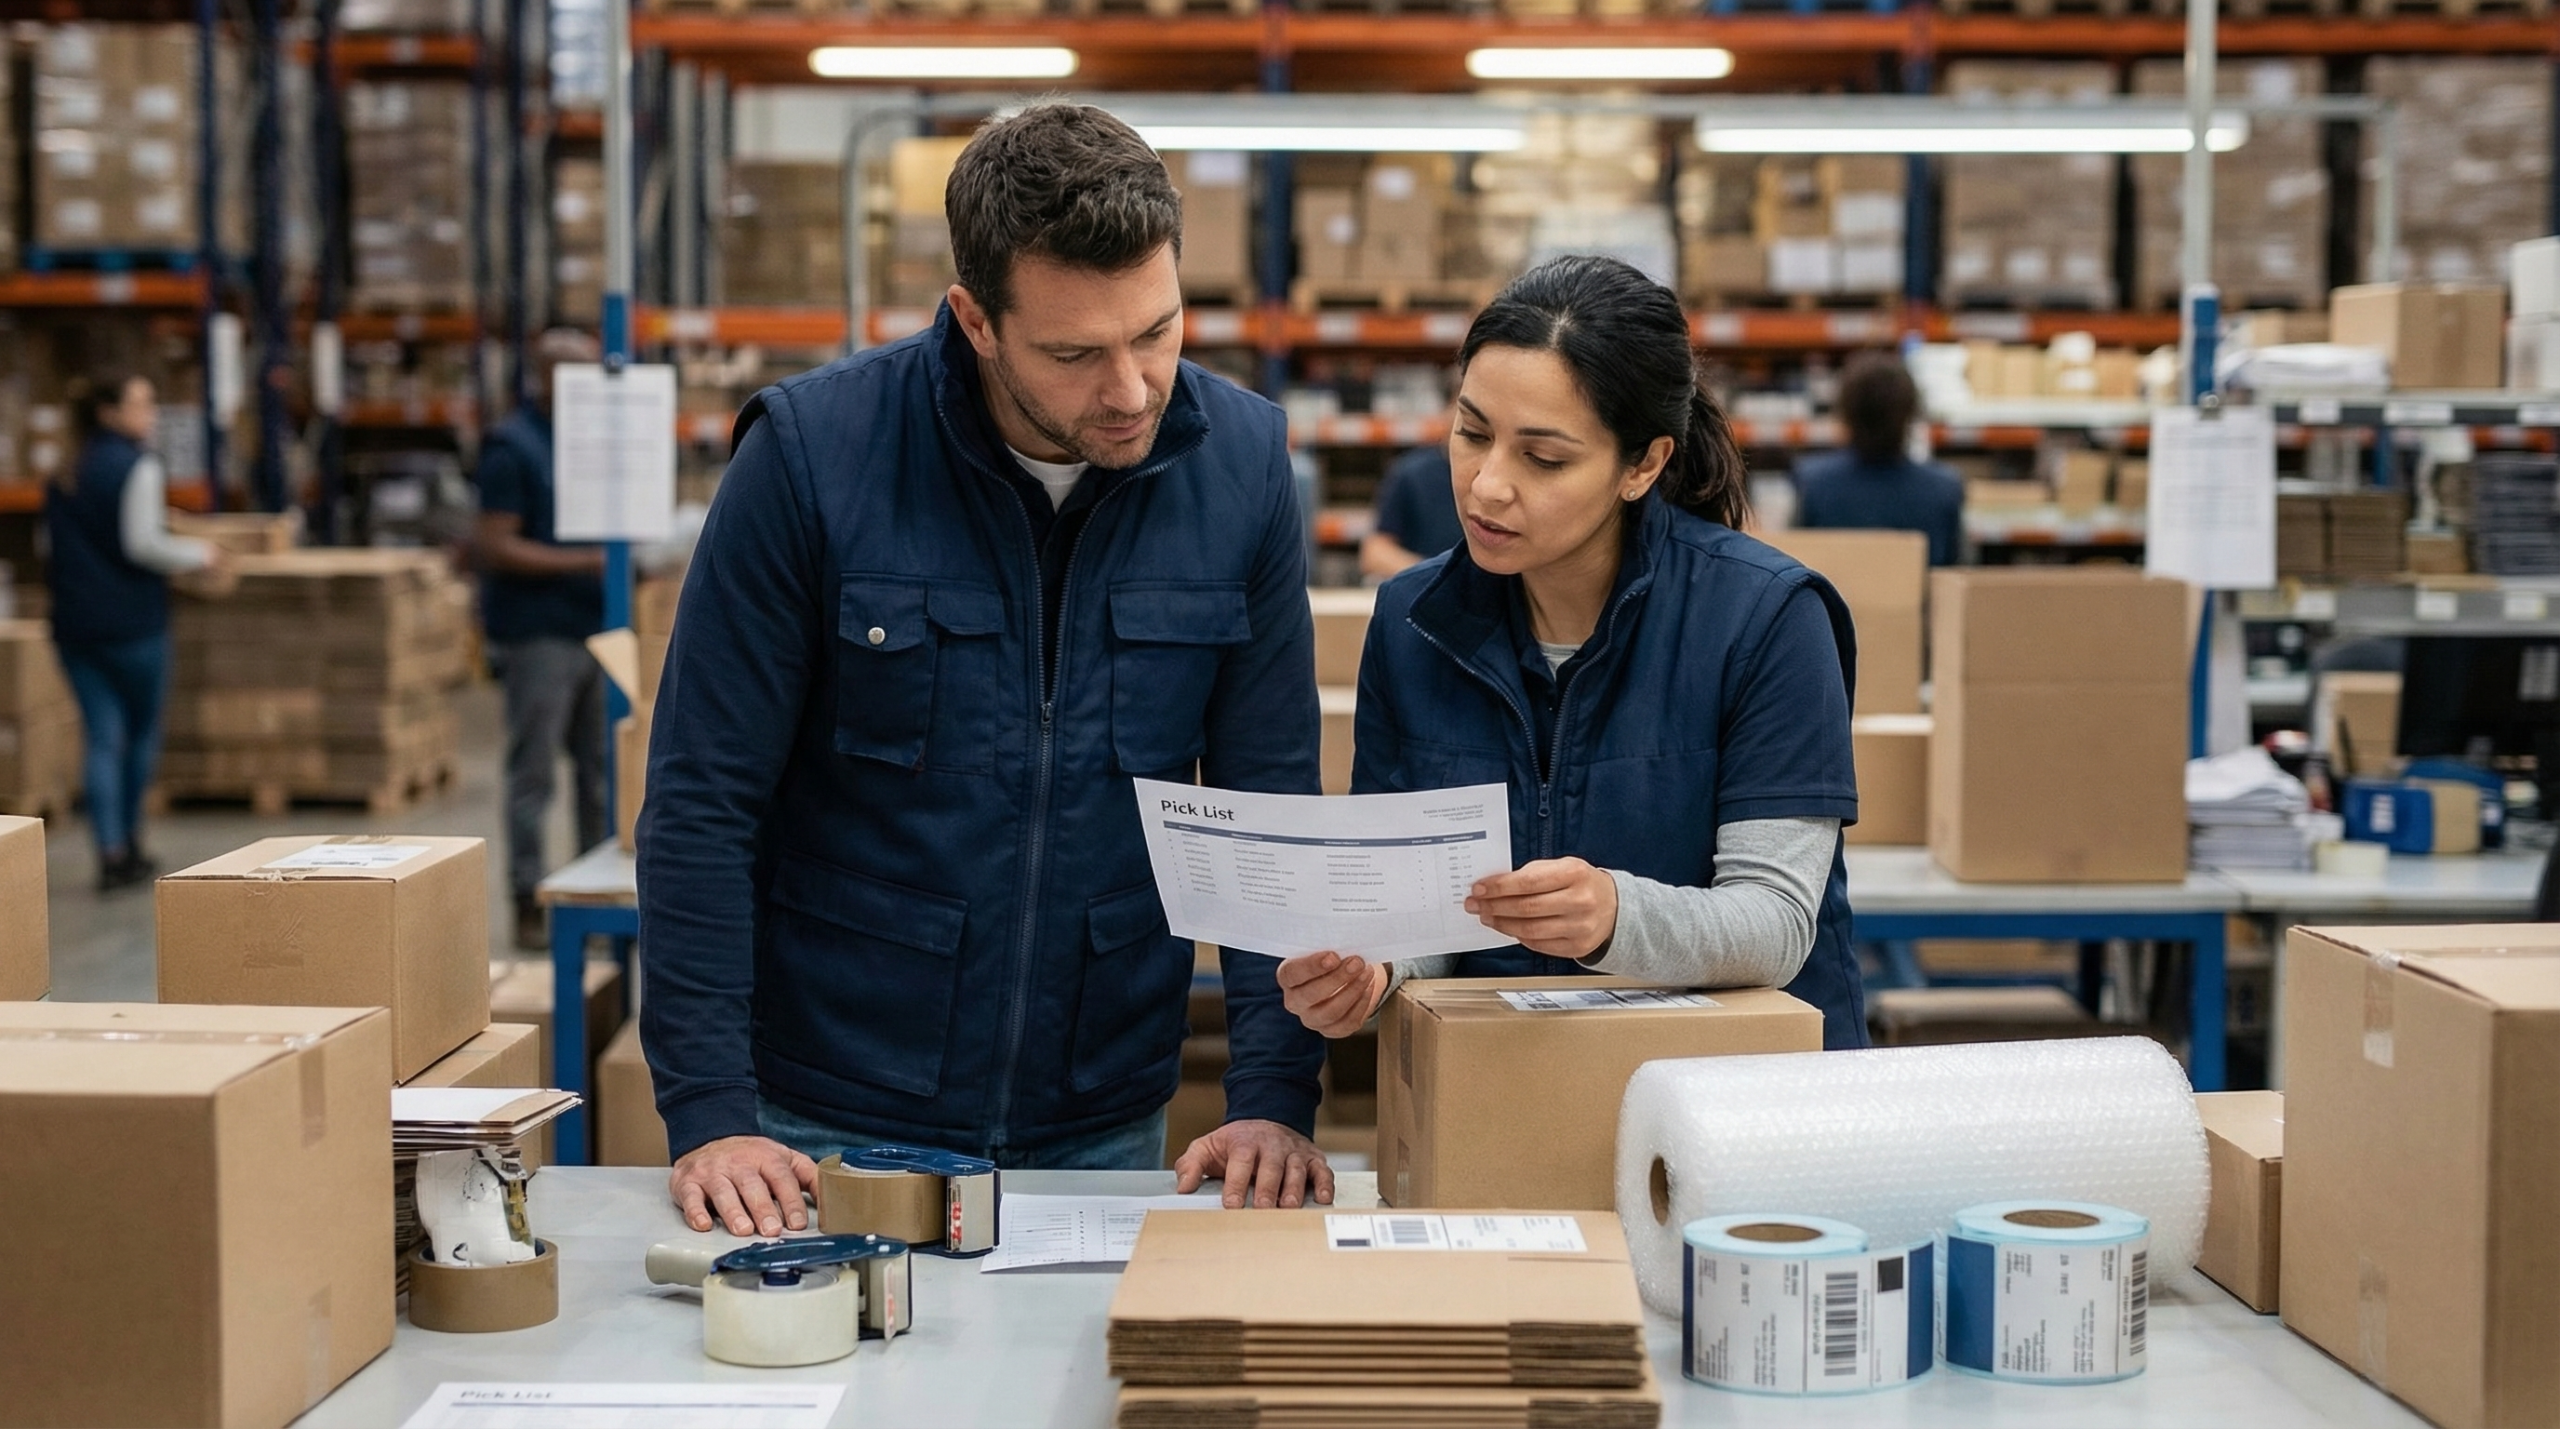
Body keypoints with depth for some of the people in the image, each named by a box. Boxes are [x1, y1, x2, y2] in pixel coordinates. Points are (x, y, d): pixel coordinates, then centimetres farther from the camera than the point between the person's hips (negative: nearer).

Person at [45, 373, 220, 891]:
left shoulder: (63, 476, 12)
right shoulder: (138, 468, -11)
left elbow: (54, 548, 17)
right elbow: (141, 543, -18)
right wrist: (197, 555, -4)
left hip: (74, 621, 6)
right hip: (132, 622, -6)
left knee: (102, 736, 5)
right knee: (142, 732, 11)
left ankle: (111, 853, -2)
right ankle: (130, 845, 18)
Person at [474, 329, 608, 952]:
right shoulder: (511, 447, -10)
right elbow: (496, 547, -15)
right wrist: (585, 561, -20)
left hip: (595, 627, 7)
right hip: (538, 634, -7)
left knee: (602, 768, 11)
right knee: (534, 774, -2)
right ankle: (529, 905, 4)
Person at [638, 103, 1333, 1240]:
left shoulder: (1241, 464, -6)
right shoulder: (813, 452, -14)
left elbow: (1270, 806, -1)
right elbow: (701, 804, -10)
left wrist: (1273, 1097, -10)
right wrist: (710, 1113, -16)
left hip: (1108, 1135, 2)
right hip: (830, 1125, -2)